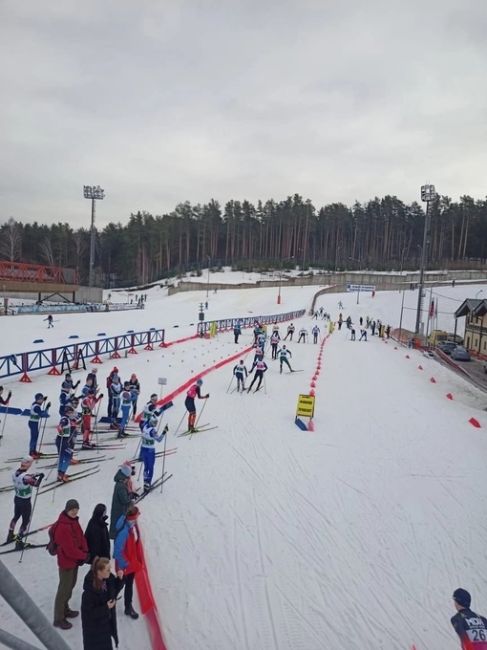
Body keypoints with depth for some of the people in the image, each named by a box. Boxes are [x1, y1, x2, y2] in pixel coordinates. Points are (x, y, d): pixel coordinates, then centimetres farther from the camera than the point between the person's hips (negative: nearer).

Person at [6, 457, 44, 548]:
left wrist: (33, 475, 3)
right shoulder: (25, 477, -32)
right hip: (26, 502, -8)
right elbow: (36, 484, -34)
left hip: (17, 499, 8)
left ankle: (10, 536, 46)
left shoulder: (14, 473, -8)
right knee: (25, 521, 11)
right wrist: (40, 476, -17)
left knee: (16, 517, 29)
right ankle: (19, 542, 19)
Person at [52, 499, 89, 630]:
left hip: (75, 559, 9)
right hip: (66, 562, -9)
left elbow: (81, 537, 5)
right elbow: (70, 549, -28)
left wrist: (84, 553, -8)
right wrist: (84, 556, -15)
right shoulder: (62, 527, -30)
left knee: (70, 585, 22)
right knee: (64, 589, 4)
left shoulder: (73, 521, 0)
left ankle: (65, 609, 41)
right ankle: (59, 619, 18)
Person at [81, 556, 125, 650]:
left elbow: (115, 591, 5)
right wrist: (106, 608, -28)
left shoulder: (108, 578, -13)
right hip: (93, 626, -6)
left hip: (107, 620, 6)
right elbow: (89, 612, -24)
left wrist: (120, 579, -13)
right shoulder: (89, 590, -32)